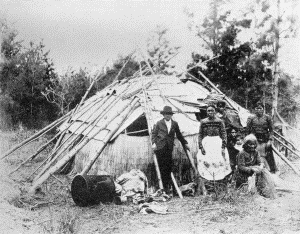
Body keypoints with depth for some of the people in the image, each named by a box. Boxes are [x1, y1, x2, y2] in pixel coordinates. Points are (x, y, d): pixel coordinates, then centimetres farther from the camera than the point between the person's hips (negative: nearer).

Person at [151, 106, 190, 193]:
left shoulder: (174, 124, 12)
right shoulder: (159, 123, 6)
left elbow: (179, 135, 21)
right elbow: (154, 133, 7)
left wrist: (185, 143, 22)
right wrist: (154, 143, -7)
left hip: (169, 148, 2)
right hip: (160, 147, -1)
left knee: (169, 166, -6)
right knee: (162, 166, -2)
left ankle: (168, 184, 7)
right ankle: (165, 186, 4)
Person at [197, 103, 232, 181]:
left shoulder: (220, 121, 3)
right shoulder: (203, 122, 7)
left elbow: (224, 135, 1)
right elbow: (200, 135, 7)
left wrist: (223, 147, -9)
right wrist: (201, 147, -4)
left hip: (218, 144, -1)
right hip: (206, 145, 1)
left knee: (219, 162, -8)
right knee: (205, 162, -7)